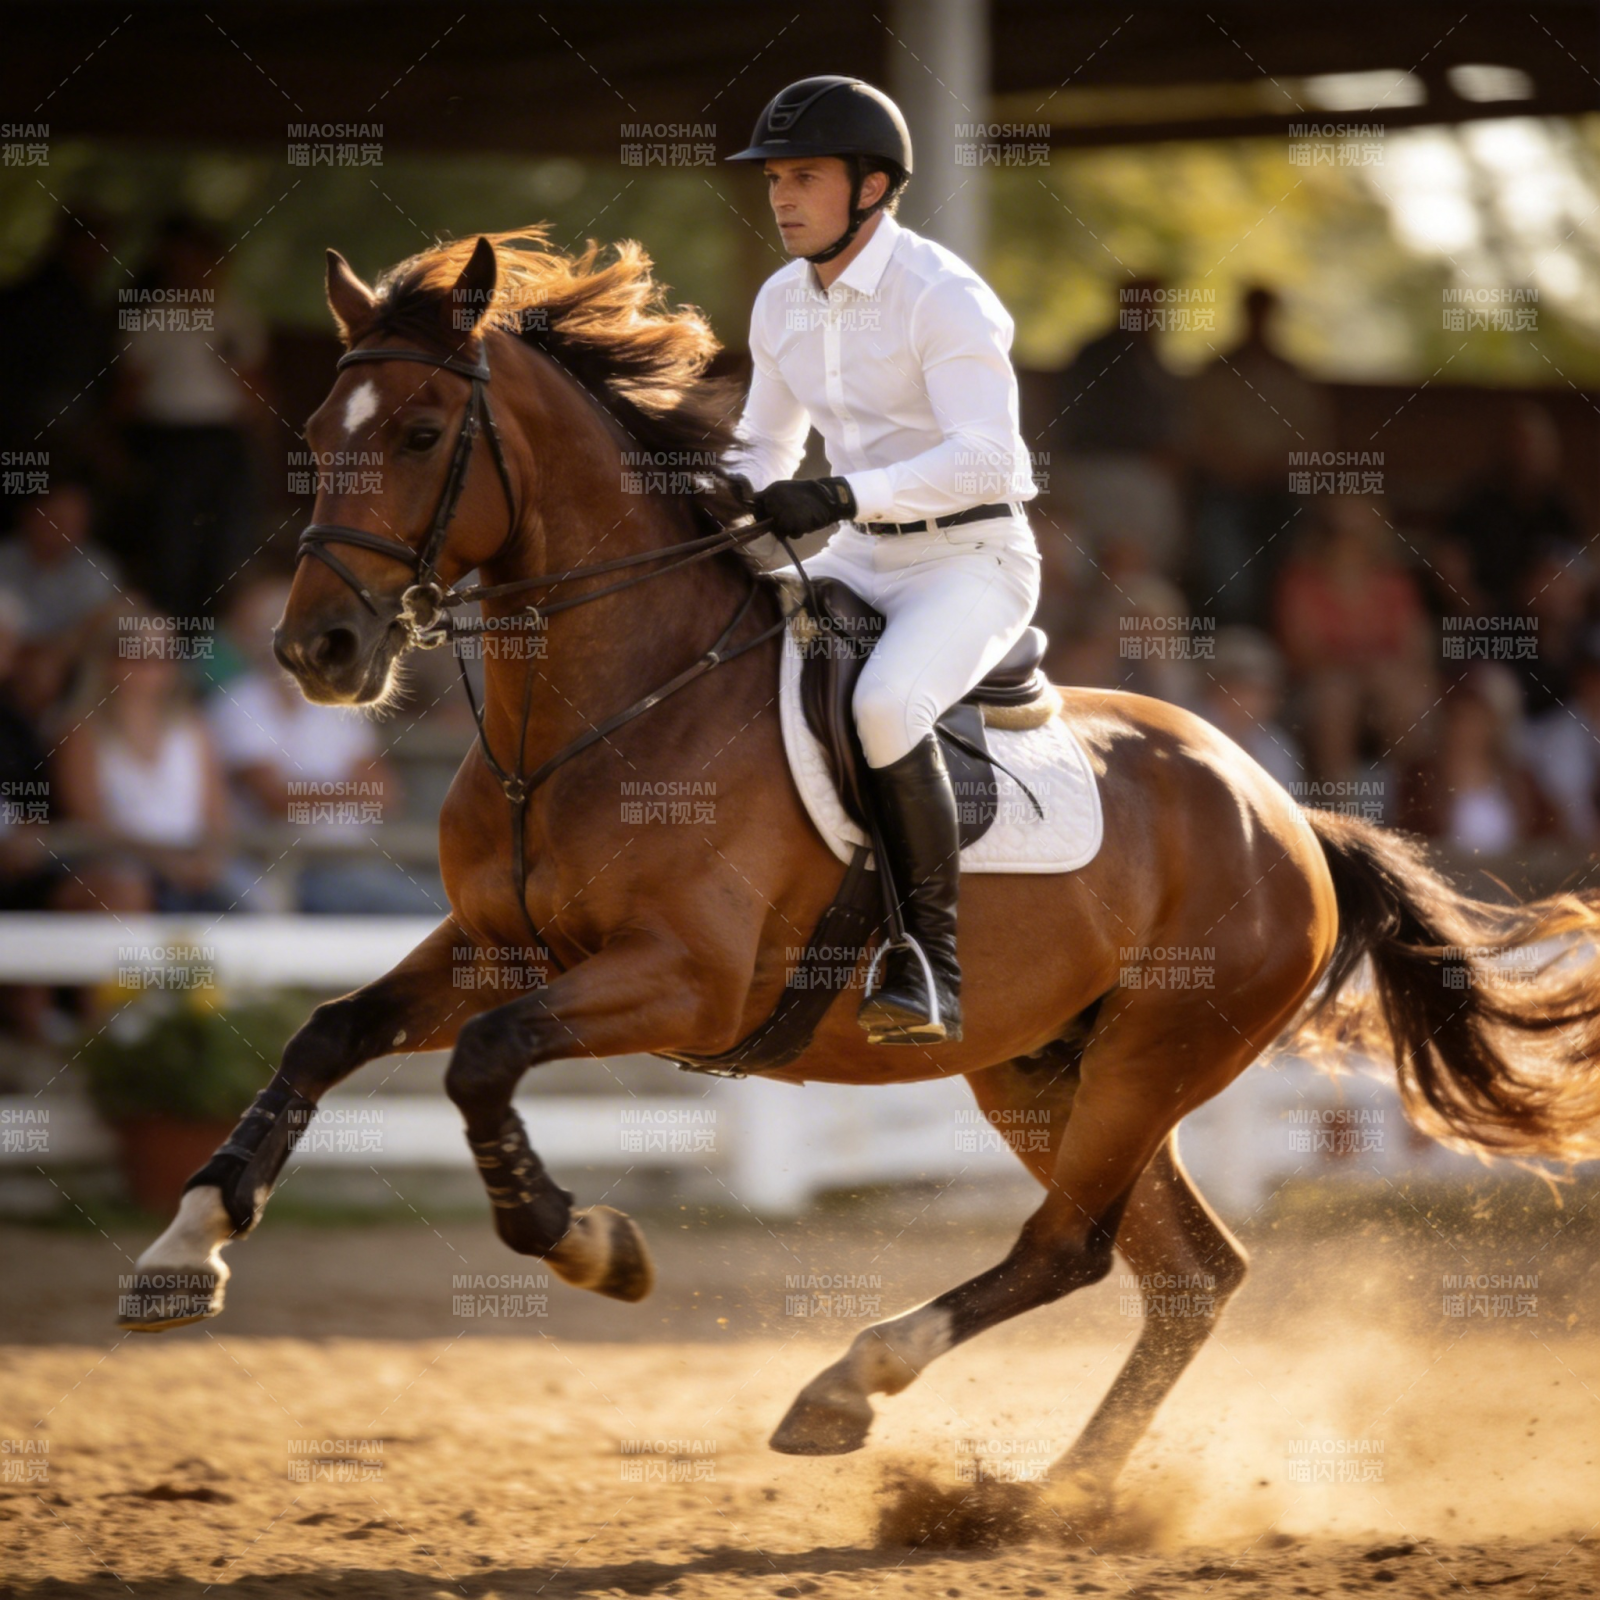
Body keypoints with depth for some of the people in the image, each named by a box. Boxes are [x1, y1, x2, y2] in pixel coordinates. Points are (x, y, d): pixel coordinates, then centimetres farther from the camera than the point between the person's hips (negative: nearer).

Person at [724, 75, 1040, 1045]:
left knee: (885, 707, -35)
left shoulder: (942, 295, -16)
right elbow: (766, 447, 21)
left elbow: (984, 458, -27)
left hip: (973, 556, -8)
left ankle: (934, 967, -24)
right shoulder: (783, 303, 8)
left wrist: (842, 497, -38)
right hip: (860, 560, 8)